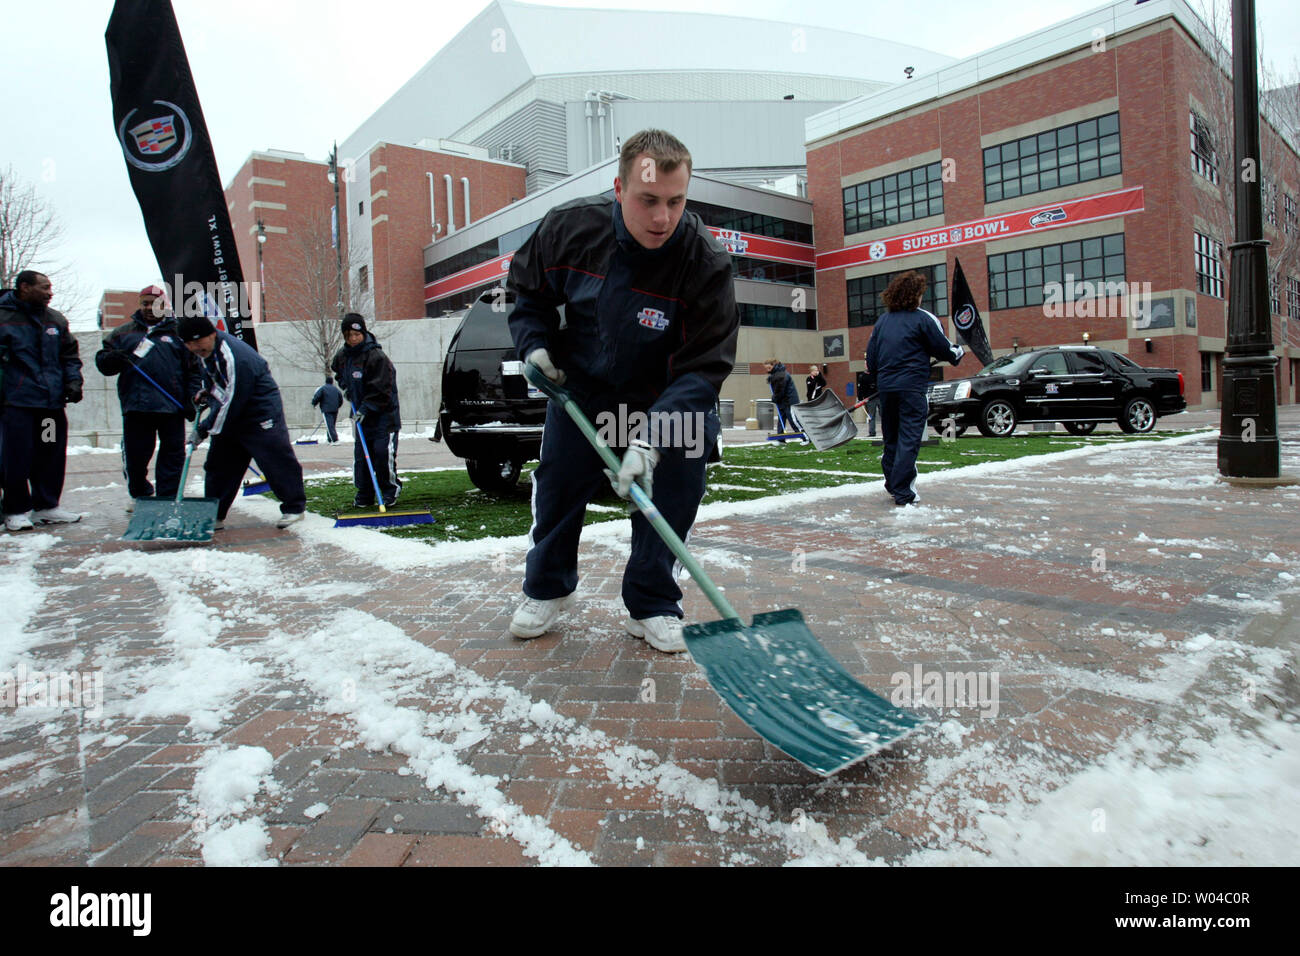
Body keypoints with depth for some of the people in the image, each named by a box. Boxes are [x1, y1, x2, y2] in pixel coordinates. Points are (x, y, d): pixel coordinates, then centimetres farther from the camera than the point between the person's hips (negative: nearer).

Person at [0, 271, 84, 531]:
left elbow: (70, 354, 20)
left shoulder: (56, 320, 13)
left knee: (52, 456, 9)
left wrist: (72, 381, 6)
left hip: (53, 402, 5)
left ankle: (46, 505, 21)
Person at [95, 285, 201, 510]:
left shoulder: (178, 333, 13)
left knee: (173, 453, 0)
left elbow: (194, 369, 10)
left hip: (172, 406, -1)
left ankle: (168, 498, 7)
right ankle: (139, 494, 24)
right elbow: (102, 362, 15)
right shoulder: (124, 333, 16)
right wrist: (113, 358, -9)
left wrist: (192, 398, 0)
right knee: (135, 454, 5)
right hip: (136, 405, 1)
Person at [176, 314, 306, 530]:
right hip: (229, 417, 10)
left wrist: (204, 429, -17)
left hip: (262, 415, -9)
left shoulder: (234, 357, -28)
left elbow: (230, 401, -25)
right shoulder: (207, 349, 2)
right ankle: (214, 516, 16)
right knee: (218, 463, 9)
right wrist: (206, 392, 7)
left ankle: (294, 507, 5)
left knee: (277, 460, -8)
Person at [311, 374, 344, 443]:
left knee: (330, 425, -10)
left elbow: (316, 397, -7)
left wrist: (314, 404, 11)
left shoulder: (322, 388, -2)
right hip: (335, 410, 6)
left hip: (326, 410, -6)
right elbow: (341, 399, 17)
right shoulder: (336, 389, 14)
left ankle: (335, 440, -22)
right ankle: (329, 440, 24)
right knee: (332, 425, 16)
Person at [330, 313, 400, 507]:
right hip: (361, 414, 7)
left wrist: (366, 408, -22)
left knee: (383, 452, -11)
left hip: (383, 415, -7)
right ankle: (364, 496, 13)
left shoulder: (377, 356, -15)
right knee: (360, 455, 5)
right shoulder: (341, 357, 7)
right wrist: (346, 387, 11)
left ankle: (390, 490, 7)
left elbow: (381, 389, -18)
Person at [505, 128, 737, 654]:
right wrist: (535, 342, -15)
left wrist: (651, 438, -42)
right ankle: (546, 588, 29)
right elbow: (528, 289, 1)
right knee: (558, 485, 5)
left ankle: (651, 604, 10)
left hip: (662, 395, -1)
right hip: (580, 384, 2)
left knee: (673, 490, -11)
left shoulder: (707, 262, -29)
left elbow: (704, 367, -31)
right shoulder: (570, 226, -20)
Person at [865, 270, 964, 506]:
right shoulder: (924, 318, -4)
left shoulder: (882, 321, 12)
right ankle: (902, 493, -5)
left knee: (891, 438, 15)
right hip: (912, 387, -5)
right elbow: (944, 349, 0)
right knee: (909, 439, -3)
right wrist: (960, 352, 20)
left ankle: (893, 484, 23)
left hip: (885, 387, 5)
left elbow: (870, 358, 14)